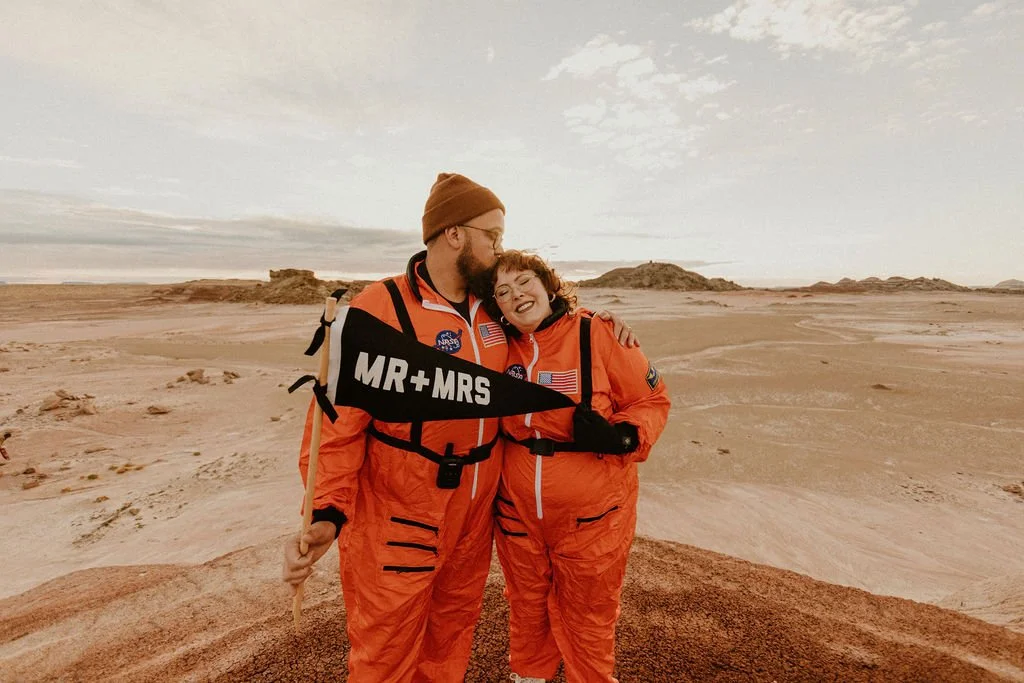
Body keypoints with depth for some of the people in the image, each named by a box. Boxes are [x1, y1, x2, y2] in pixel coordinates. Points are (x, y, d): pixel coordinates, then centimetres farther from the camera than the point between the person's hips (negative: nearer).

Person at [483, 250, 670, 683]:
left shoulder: (597, 335, -16)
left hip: (590, 516, -3)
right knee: (527, 613, 26)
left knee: (587, 623, 18)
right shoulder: (502, 347, -3)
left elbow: (653, 400, -8)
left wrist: (619, 437, -24)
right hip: (517, 514, 4)